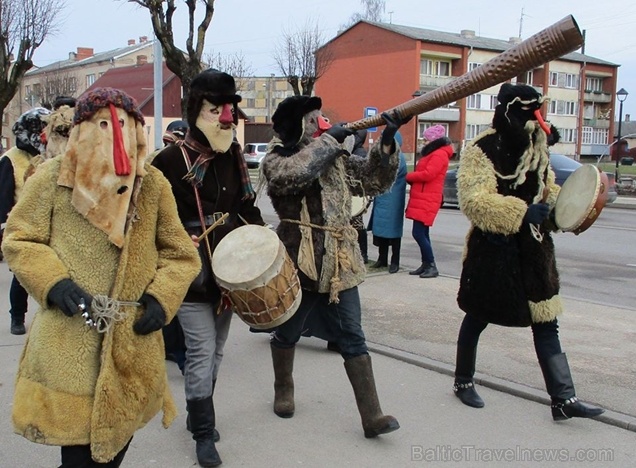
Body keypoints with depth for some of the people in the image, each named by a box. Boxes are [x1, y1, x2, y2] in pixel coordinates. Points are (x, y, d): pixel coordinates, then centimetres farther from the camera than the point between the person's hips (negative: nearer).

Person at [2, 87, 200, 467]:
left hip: (132, 340, 3)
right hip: (69, 338, -2)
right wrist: (53, 282, -13)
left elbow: (181, 254, 8)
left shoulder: (153, 184, 2)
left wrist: (161, 297, -7)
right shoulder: (52, 178, -3)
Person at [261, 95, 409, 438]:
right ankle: (283, 391, 39)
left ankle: (372, 415, 4)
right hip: (299, 261, -4)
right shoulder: (276, 159, -5)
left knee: (352, 338, 2)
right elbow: (295, 174, -28)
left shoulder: (338, 158, 11)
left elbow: (375, 181, 9)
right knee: (288, 332, 14)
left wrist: (387, 142, -5)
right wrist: (328, 140, -17)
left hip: (340, 261, 4)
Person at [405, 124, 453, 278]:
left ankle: (432, 266, -7)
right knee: (422, 233, 11)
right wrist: (412, 177, 0)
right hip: (422, 199, 10)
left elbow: (428, 174, -21)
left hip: (427, 200, -10)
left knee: (418, 233, -12)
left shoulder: (439, 154, -11)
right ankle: (426, 264, 16)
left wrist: (409, 176, -8)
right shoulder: (432, 154, 21)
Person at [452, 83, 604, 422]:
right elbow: (474, 201, -23)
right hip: (492, 250, -6)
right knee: (477, 318, 11)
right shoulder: (482, 151, -13)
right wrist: (522, 212, -30)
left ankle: (564, 399, 8)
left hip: (533, 250, 6)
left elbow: (547, 190, 19)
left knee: (546, 324, 4)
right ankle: (463, 382, 30)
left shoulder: (537, 150, 11)